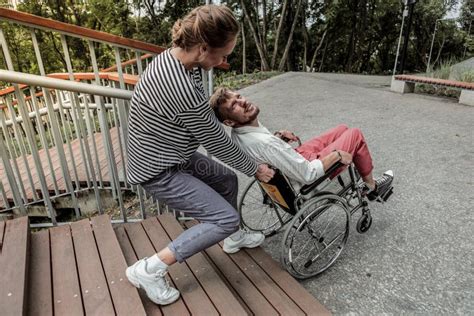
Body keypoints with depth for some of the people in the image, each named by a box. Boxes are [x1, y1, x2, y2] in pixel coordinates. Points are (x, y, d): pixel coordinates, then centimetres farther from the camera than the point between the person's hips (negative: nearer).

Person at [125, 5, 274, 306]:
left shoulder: (176, 57, -5)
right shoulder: (181, 89, -34)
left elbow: (202, 115, 11)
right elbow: (217, 143, -21)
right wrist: (256, 169, -7)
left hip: (177, 156, 9)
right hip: (159, 170, -9)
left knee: (227, 179, 19)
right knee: (226, 218, -8)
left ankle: (234, 238, 42)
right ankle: (149, 269, 1)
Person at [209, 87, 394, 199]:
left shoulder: (239, 133, -12)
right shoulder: (265, 143, -40)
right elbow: (308, 175, -31)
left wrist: (279, 136, -3)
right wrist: (336, 155, -18)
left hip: (297, 156, 8)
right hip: (309, 171, -8)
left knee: (343, 129, 18)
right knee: (355, 134, 3)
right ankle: (372, 186, 25)